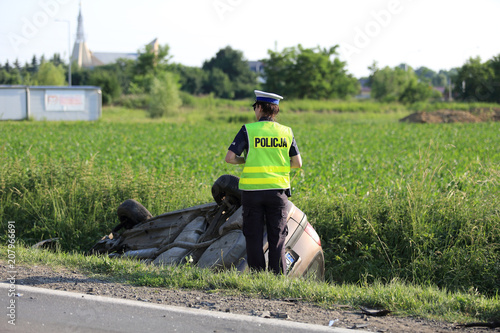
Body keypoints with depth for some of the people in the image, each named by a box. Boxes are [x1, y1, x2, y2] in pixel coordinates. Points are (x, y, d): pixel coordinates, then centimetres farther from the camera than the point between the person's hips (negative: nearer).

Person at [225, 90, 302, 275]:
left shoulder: (248, 130, -5)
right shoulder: (286, 132, 4)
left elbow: (230, 157, -8)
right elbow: (297, 163, 7)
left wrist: (245, 160, 10)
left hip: (252, 190, -2)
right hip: (277, 190, 2)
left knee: (254, 237, 5)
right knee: (277, 238, 6)